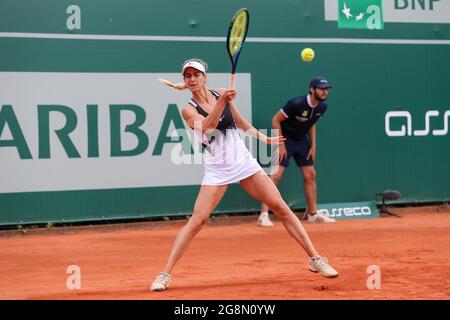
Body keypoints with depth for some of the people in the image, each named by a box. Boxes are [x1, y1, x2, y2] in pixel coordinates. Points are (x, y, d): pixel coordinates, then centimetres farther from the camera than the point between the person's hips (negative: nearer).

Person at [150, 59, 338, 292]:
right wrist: (222, 101, -40)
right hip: (217, 170, -3)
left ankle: (315, 259, 8)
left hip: (244, 163, 3)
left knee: (281, 208, 0)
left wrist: (263, 138, 11)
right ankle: (165, 274, -8)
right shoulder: (188, 110, -7)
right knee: (197, 221, -15)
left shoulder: (222, 93, 4)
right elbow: (207, 125, -28)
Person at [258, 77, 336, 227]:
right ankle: (264, 215, -16)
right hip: (285, 139, -7)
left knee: (310, 175, 8)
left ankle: (313, 213, 20)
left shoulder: (322, 107, -6)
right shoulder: (296, 104, -27)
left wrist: (313, 145, 6)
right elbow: (275, 120, -18)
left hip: (302, 140, 7)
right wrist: (281, 145, -20)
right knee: (276, 175, -15)